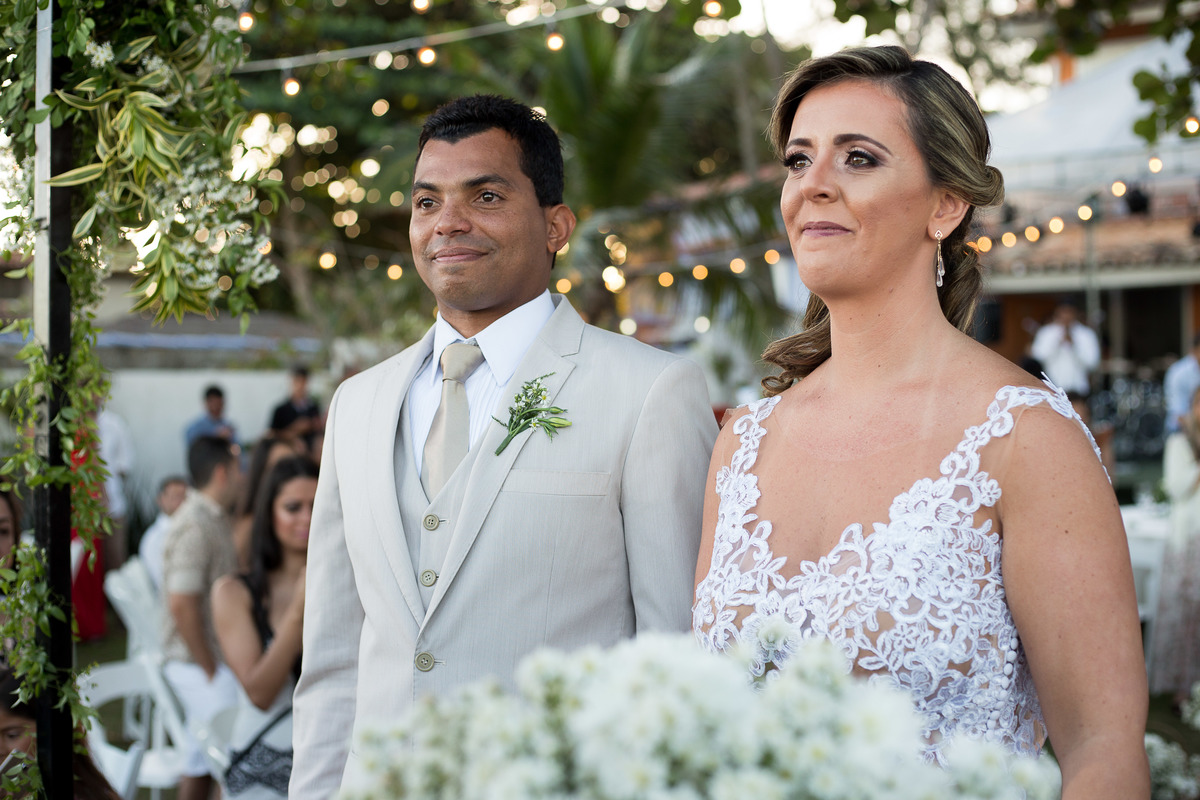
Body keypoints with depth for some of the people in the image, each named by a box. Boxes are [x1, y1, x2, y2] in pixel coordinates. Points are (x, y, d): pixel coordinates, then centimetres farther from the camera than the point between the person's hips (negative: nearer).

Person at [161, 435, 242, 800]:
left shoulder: (215, 517, 12)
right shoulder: (195, 526, -19)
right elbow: (182, 605, -24)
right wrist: (211, 670, -19)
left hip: (203, 660, 10)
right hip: (200, 661, -10)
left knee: (202, 754, 15)